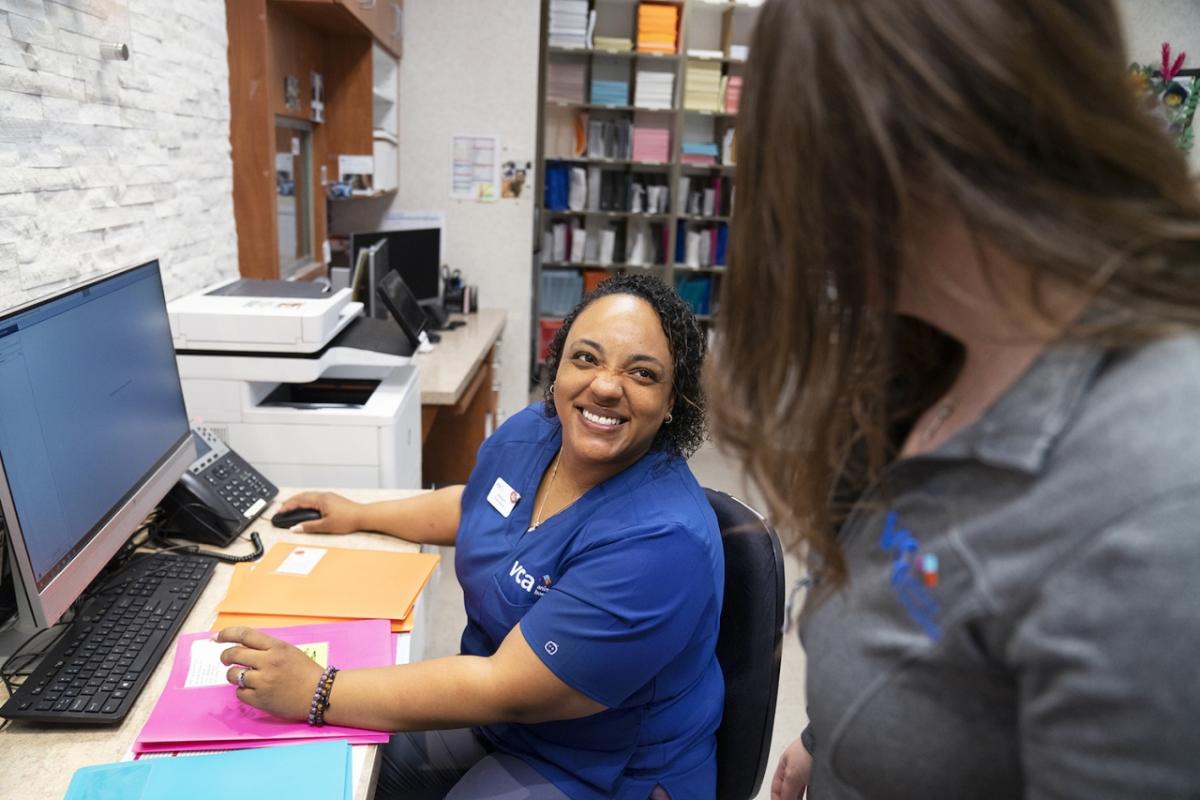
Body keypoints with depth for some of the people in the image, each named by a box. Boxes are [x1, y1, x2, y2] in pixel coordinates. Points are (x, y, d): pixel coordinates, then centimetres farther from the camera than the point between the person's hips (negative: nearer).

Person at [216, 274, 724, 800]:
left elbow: (509, 691, -31)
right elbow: (468, 507, 15)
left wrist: (315, 693, -29)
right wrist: (360, 515, 19)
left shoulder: (659, 540, -33)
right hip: (493, 709, 7)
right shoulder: (529, 433, -8)